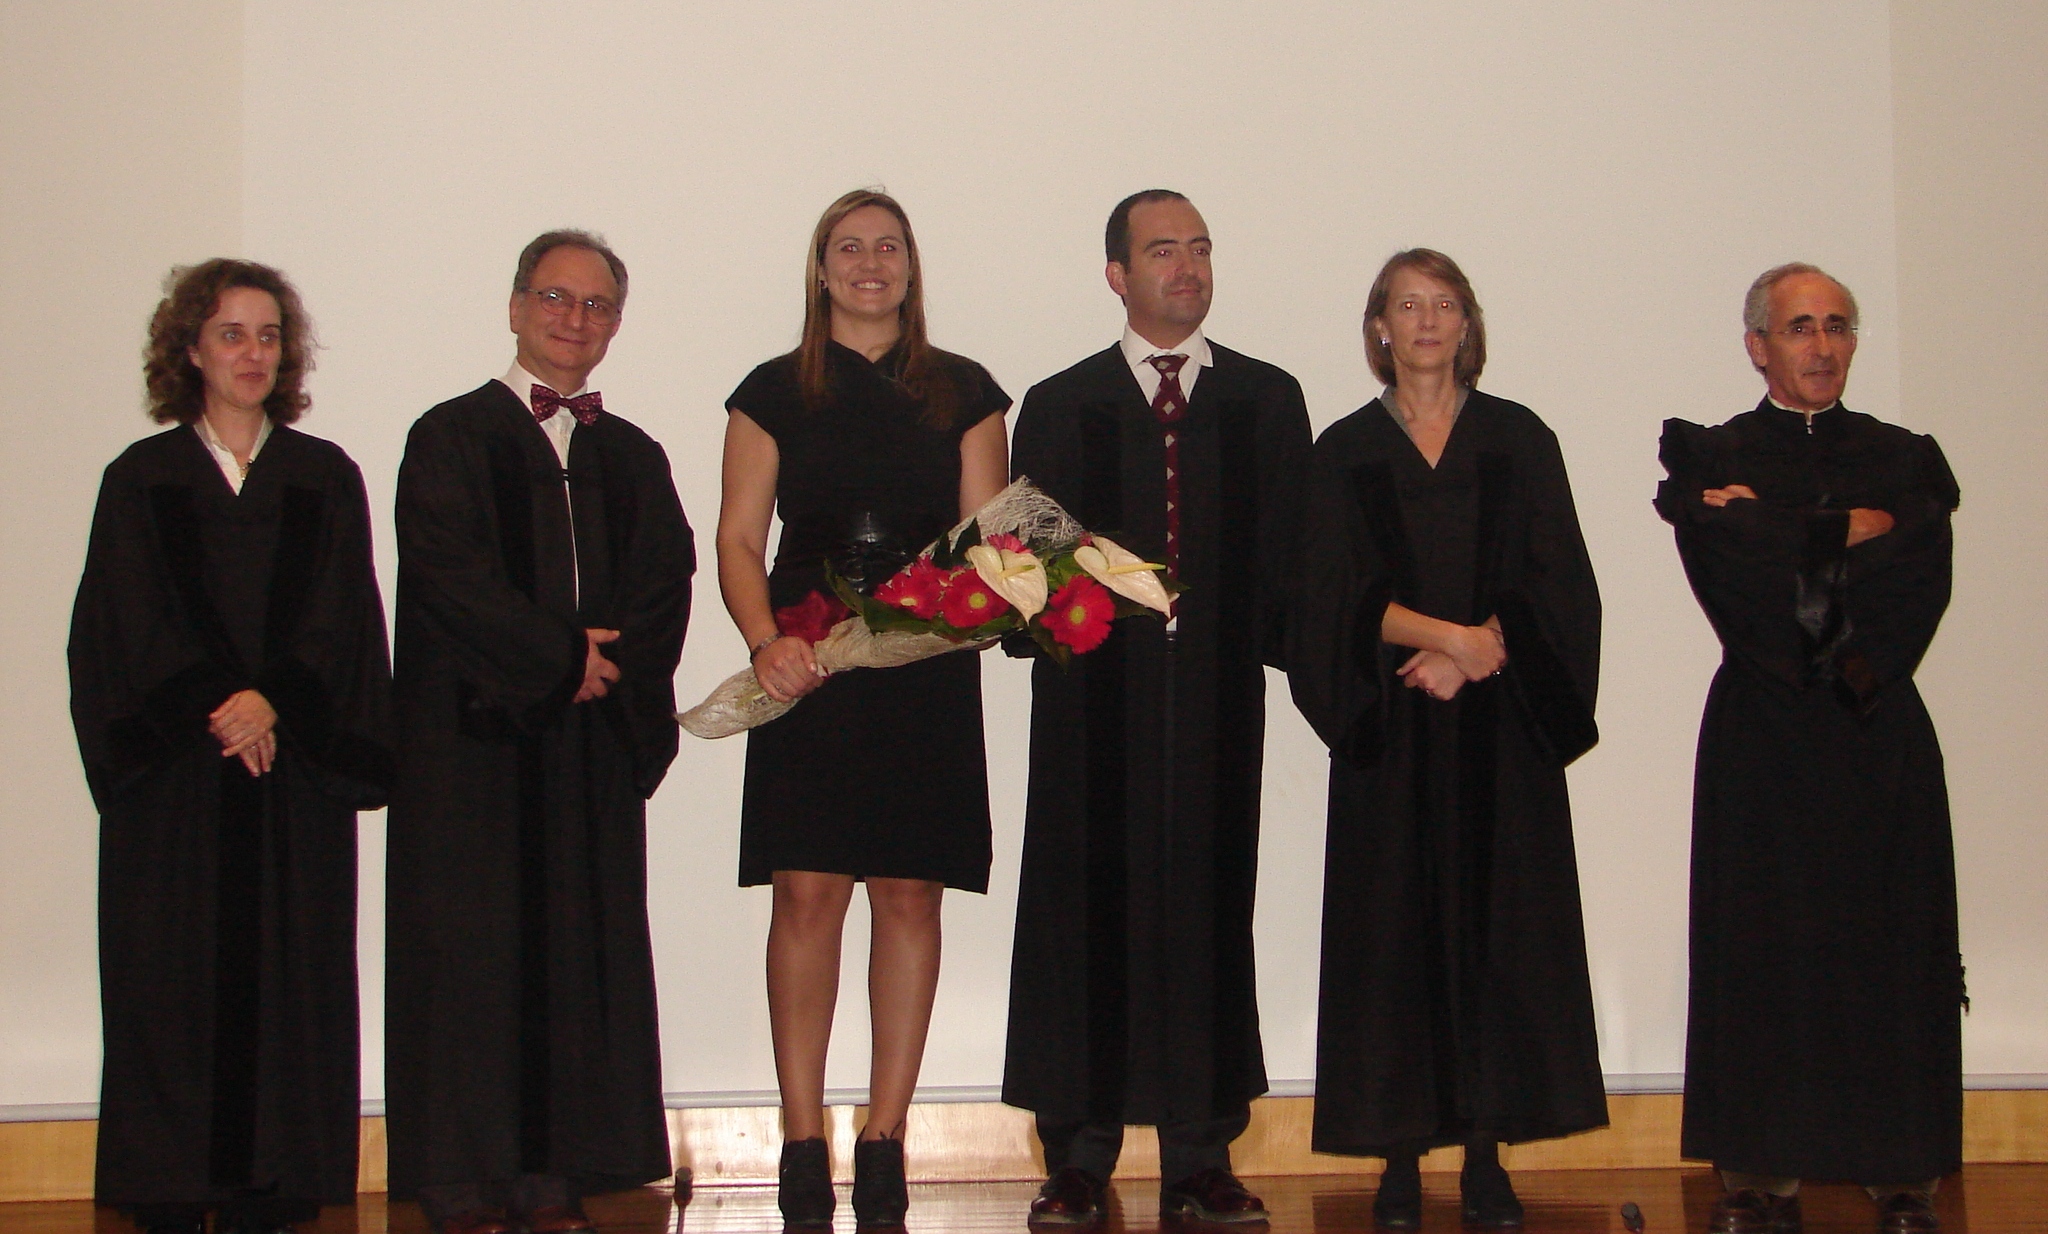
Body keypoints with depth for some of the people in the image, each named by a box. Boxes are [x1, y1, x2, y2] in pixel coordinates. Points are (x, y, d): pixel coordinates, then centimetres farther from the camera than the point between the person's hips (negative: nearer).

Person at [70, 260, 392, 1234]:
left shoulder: (325, 477, 11)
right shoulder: (142, 478, 9)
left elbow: (338, 616, 2)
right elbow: (134, 618, -1)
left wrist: (272, 702, -15)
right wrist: (215, 709, -15)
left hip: (296, 770, 1)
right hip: (170, 771, -1)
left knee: (285, 973, -2)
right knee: (173, 976, -2)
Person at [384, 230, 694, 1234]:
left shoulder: (634, 457, 18)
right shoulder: (451, 436, 4)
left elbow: (665, 588, 6)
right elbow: (449, 575, -9)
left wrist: (608, 667, -12)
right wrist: (562, 657, -11)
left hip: (596, 739, 4)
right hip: (472, 743, -4)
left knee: (582, 957, 2)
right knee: (470, 957, -3)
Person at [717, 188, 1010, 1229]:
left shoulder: (962, 393, 12)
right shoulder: (774, 392, 10)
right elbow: (738, 540, 4)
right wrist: (766, 640, -13)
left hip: (927, 677, 1)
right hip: (806, 673, -1)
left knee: (908, 899, 1)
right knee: (805, 897, -5)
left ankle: (884, 1140, 9)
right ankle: (802, 1142, 2)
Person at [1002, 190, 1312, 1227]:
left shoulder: (1267, 399, 13)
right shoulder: (1060, 406, 12)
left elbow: (1289, 550, 8)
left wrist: (1275, 642, -6)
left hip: (1218, 701, 1)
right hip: (1096, 700, 0)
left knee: (1208, 915, 2)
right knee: (1086, 914, 0)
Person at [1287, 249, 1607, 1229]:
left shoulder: (1519, 441, 8)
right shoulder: (1345, 452, 7)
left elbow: (1552, 581, 0)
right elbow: (1336, 595, -3)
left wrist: (1464, 657, -13)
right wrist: (1447, 634, -16)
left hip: (1504, 725, 0)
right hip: (1390, 736, 0)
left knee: (1500, 923, -1)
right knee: (1395, 926, -1)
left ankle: (1487, 1154, 5)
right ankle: (1402, 1155, 4)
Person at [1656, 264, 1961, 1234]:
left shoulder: (1905, 461, 10)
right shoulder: (1712, 462, 5)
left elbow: (1920, 594, -6)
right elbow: (1742, 588, -12)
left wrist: (1788, 538, -9)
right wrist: (1851, 533, -8)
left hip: (1883, 747, 2)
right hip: (1762, 744, -2)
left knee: (1891, 948, 1)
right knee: (1763, 952, -1)